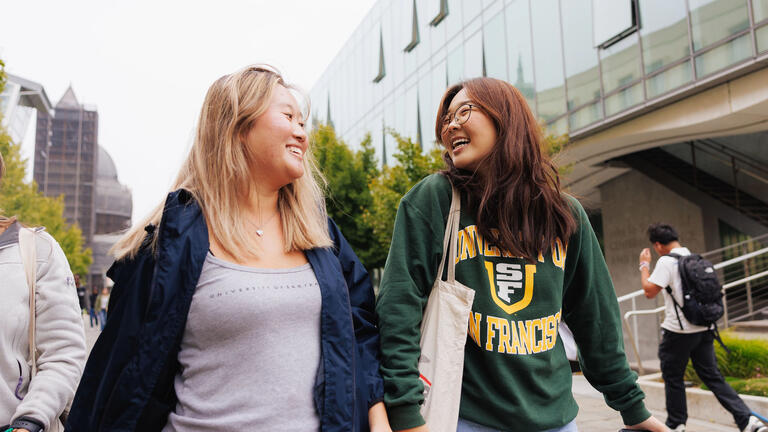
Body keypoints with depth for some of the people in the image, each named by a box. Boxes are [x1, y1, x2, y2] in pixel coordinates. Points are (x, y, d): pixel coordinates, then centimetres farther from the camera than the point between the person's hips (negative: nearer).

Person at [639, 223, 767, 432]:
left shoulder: (666, 262, -14)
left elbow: (649, 291, -17)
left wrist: (644, 265, -6)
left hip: (679, 331, -7)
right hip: (705, 329, 7)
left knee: (673, 378, 8)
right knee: (712, 376, 12)